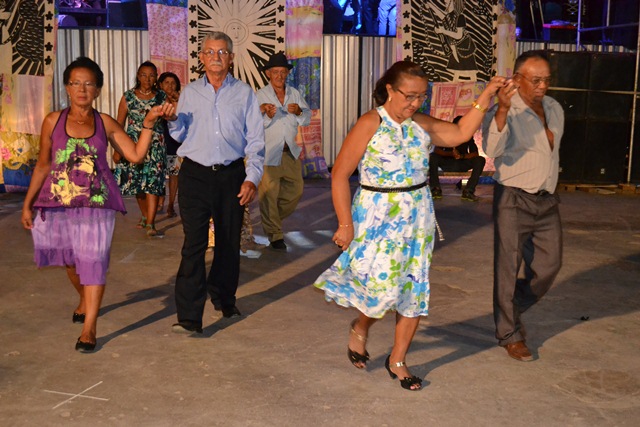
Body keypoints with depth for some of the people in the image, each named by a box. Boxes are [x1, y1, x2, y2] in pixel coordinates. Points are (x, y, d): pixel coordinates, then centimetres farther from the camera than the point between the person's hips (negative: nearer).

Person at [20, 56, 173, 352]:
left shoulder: (105, 123, 2)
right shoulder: (53, 121, 2)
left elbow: (136, 155, -4)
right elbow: (43, 165, 7)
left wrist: (148, 123, -12)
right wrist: (27, 203, 7)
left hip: (97, 203, -1)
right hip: (59, 202, 2)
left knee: (93, 261, -5)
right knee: (70, 259, 15)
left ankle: (89, 328, -2)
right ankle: (84, 299, 45)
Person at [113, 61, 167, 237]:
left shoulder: (162, 97, 4)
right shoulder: (128, 97, 3)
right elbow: (119, 124, 5)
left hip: (155, 146, -1)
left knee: (153, 184, -11)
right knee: (137, 183, 9)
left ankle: (150, 225, -13)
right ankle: (145, 216, 30)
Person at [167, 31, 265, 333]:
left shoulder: (244, 93, 6)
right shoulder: (189, 92, 10)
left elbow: (255, 140, 3)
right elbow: (180, 136, 13)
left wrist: (252, 178, -6)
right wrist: (172, 120, -9)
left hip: (231, 175, 1)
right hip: (195, 175, -1)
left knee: (229, 243, 11)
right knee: (194, 243, -9)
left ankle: (223, 299, 33)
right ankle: (189, 317, -8)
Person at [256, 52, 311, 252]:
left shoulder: (295, 93, 9)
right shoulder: (260, 95, -5)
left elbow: (307, 119, 8)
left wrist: (299, 112, -13)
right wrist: (268, 115, -30)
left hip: (291, 151, 5)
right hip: (268, 152, -5)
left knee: (296, 189, 10)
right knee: (269, 194, 0)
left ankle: (274, 218, 34)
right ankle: (275, 234, 13)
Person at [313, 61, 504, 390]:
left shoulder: (421, 124, 6)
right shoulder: (370, 124, -11)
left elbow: (461, 133, 11)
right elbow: (340, 174, -12)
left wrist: (485, 97, 2)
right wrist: (345, 224, -13)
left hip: (417, 217, 6)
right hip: (378, 218, -6)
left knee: (414, 289, 7)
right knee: (384, 287, -9)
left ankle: (397, 360, 22)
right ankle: (359, 329, 27)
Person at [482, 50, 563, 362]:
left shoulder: (555, 109, 10)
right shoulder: (504, 112, -12)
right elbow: (492, 149, -33)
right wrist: (502, 110, -43)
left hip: (547, 201, 6)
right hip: (513, 199, -6)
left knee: (548, 266, 9)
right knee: (508, 268, 2)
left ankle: (512, 310, 33)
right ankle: (509, 334, 17)